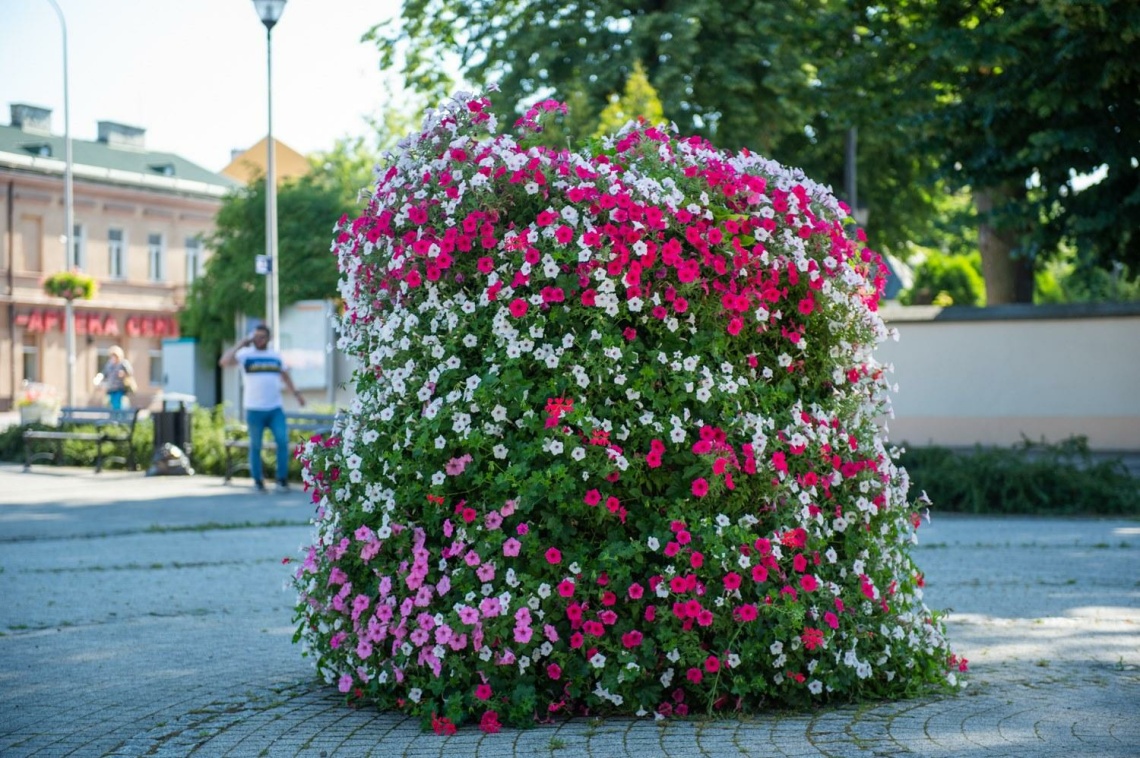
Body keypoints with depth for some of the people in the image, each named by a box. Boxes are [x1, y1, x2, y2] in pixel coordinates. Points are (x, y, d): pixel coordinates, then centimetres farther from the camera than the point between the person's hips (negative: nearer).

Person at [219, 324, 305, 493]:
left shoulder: (276, 356, 11)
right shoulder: (245, 354, -2)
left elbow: (284, 376, 25)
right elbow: (224, 361, -17)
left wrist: (296, 393, 22)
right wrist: (240, 344, -15)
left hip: (275, 409, 3)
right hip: (254, 409, -3)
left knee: (283, 441, -7)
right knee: (255, 446, 5)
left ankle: (282, 479, 3)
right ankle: (258, 482, 15)